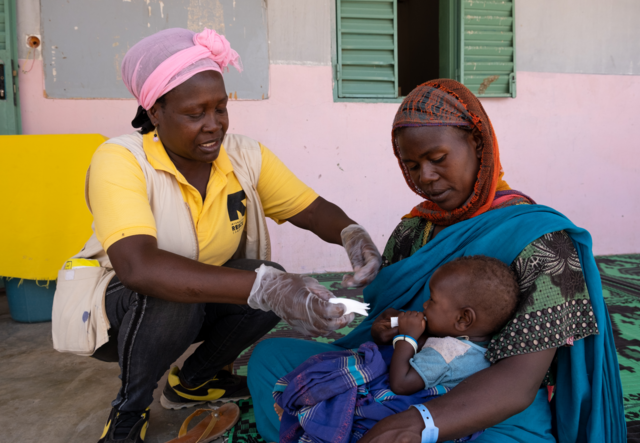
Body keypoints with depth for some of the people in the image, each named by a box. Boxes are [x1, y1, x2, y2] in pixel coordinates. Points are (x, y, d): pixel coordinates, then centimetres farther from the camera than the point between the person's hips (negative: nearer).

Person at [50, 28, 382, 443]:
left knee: (277, 286, -19)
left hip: (199, 302, 5)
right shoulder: (121, 159, -26)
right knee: (168, 297, -36)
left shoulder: (245, 156, -11)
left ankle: (192, 381, 9)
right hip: (112, 305, -4)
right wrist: (262, 286, -51)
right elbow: (137, 266, -42)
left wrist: (354, 234, -34)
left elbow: (314, 210, -10)